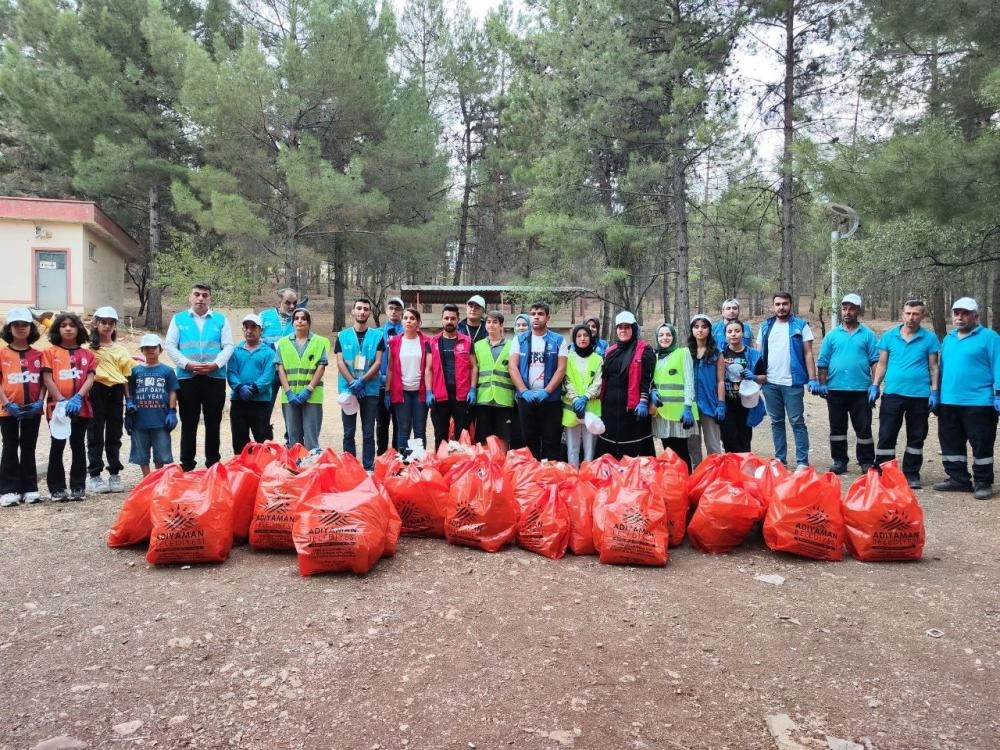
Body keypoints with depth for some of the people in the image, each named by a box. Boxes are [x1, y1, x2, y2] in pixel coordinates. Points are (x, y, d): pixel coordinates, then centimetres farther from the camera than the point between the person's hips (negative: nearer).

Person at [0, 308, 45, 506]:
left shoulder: (38, 354, 6)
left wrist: (39, 402, -7)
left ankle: (30, 488, 15)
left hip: (32, 409, 2)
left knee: (29, 448, 9)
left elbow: (43, 380, 7)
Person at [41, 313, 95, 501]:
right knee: (57, 447, 3)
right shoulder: (50, 352, 4)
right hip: (57, 406, -1)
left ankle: (78, 487, 12)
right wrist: (61, 400, -15)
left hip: (81, 407, 2)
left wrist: (78, 397, -15)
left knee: (78, 446, 7)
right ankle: (57, 488, 9)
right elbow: (47, 379, -4)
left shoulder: (87, 354, 9)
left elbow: (90, 378, 1)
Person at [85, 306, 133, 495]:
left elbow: (126, 376, 10)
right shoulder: (89, 347, 5)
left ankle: (114, 475, 15)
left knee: (114, 435, 8)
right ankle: (94, 476, 6)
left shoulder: (120, 349, 13)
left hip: (116, 392, 3)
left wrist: (129, 399, 4)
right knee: (95, 435, 1)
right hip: (96, 391, -3)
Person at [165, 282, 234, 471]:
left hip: (215, 377, 0)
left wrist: (215, 364, -13)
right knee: (188, 422, 4)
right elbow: (169, 346, 3)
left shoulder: (220, 319, 9)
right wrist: (188, 364, -11)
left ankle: (213, 463, 14)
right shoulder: (178, 319, 10)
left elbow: (228, 346, 3)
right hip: (187, 378, 0)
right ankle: (186, 464, 11)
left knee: (213, 422, 6)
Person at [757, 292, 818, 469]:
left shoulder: (800, 326, 1)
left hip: (793, 383, -4)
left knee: (797, 422, -1)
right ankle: (779, 459, 19)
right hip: (770, 383, 4)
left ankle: (802, 461, 3)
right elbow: (758, 354, 14)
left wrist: (813, 379, -7)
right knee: (776, 422, 11)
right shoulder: (765, 327, 11)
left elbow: (808, 354, -1)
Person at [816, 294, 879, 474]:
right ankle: (839, 461, 18)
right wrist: (822, 384, 1)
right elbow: (823, 362, 8)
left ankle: (867, 462, 12)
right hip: (835, 389, 2)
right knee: (837, 427, 9)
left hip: (860, 389, -2)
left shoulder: (868, 334, 4)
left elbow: (876, 361, 0)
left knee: (864, 428, 3)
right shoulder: (832, 335, 8)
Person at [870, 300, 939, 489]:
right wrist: (875, 386, 2)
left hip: (920, 395, 0)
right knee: (886, 435, 2)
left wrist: (935, 391, -1)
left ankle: (911, 474, 20)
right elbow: (882, 364, 9)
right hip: (892, 393, 0)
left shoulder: (929, 338, 2)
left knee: (916, 437, 9)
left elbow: (933, 367, 5)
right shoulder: (889, 336, 5)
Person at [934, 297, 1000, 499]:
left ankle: (983, 483, 13)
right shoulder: (948, 339, 15)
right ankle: (958, 479, 24)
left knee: (981, 445, 2)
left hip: (979, 403, -6)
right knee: (951, 444, 13)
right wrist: (937, 395, 16)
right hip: (948, 403, 7)